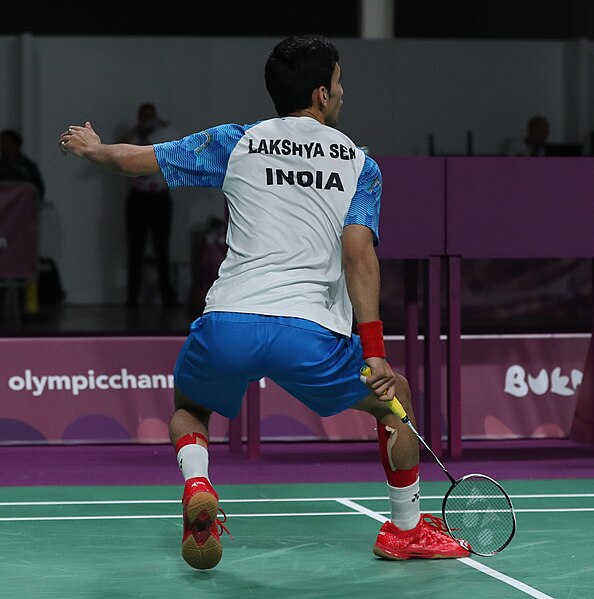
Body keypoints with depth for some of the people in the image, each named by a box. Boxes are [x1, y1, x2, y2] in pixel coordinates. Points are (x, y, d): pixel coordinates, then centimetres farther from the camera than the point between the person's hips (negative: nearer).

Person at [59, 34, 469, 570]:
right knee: (393, 397, 26)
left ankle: (197, 486, 2)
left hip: (227, 324, 2)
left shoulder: (236, 143, 15)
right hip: (310, 332, -1)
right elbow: (359, 254, -3)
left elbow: (137, 159, 20)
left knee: (187, 407, 32)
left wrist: (93, 148, 43)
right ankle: (406, 529, 30)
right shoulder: (360, 166, 11)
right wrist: (375, 354, -6)